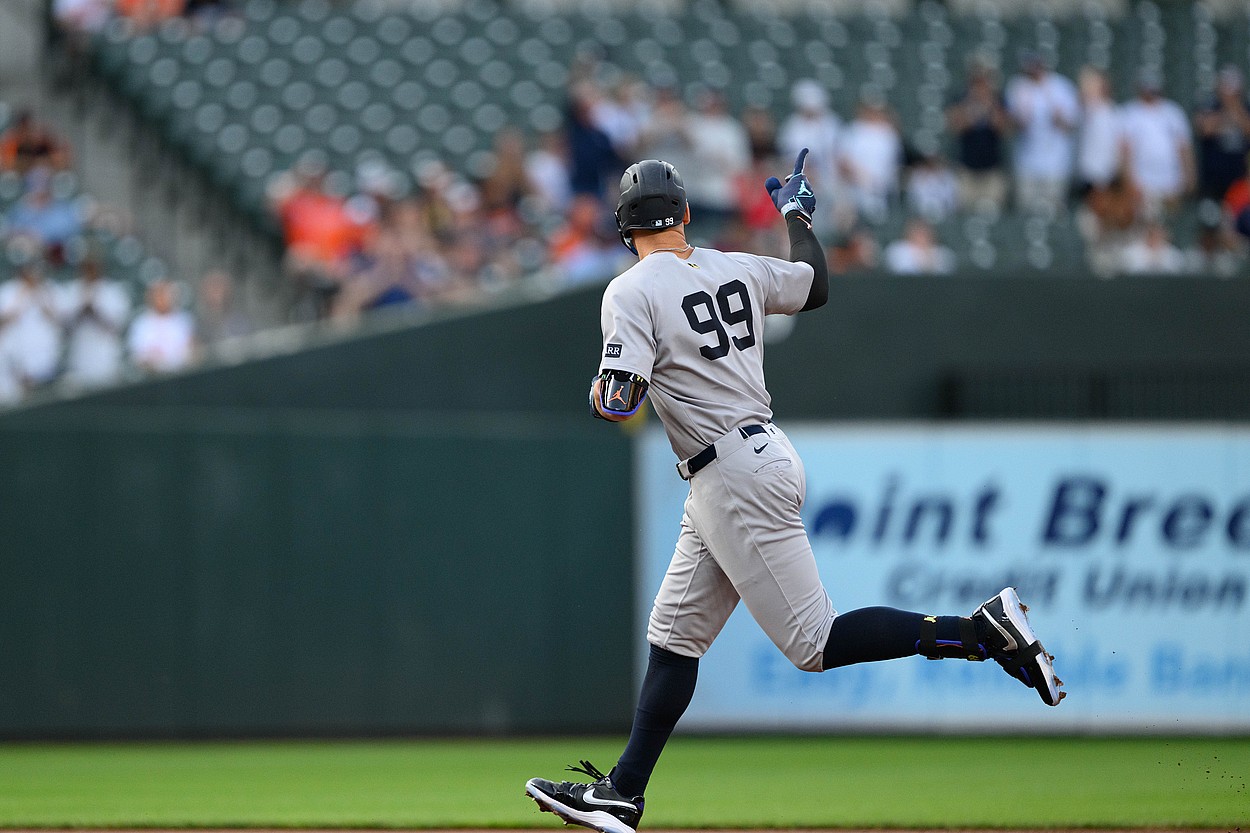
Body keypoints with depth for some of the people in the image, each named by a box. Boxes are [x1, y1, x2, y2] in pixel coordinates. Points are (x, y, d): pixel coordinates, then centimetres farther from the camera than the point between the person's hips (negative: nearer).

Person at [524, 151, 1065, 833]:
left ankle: (984, 631, -15)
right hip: (764, 452, 9)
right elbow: (816, 285, 26)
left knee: (815, 643, -8)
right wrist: (797, 215, 42)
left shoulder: (632, 292, -12)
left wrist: (597, 388, 4)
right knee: (673, 636, 12)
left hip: (734, 479, -9)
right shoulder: (735, 268, 9)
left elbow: (617, 405, -20)